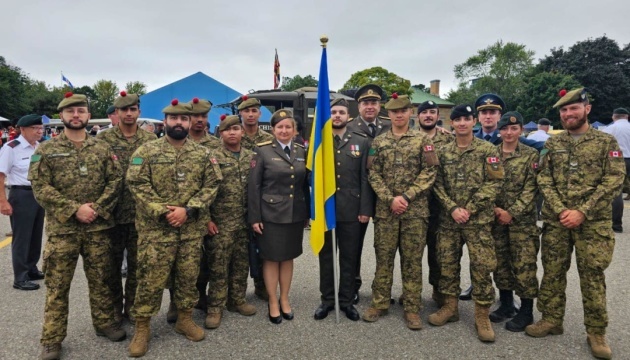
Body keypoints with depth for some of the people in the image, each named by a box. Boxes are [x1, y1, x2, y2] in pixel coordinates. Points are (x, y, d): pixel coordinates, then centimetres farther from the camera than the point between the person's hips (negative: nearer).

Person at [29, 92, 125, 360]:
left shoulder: (103, 149, 6)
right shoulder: (45, 150, 0)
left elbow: (115, 181, 1)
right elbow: (40, 188, -7)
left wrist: (97, 208, -12)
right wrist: (75, 209, -16)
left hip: (98, 227, 2)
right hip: (61, 229, -1)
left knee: (101, 280, 13)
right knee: (57, 285, 6)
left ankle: (105, 323, 30)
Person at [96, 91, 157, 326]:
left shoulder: (151, 139, 4)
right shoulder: (103, 138, 0)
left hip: (141, 212, 1)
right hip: (112, 211, 0)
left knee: (137, 262, 10)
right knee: (112, 262, 11)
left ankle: (132, 306, 25)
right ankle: (114, 307, 26)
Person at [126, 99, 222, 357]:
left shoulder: (203, 154, 6)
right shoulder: (147, 151, -2)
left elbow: (212, 185, 1)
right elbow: (137, 184, -8)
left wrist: (188, 210, -12)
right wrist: (162, 211, -16)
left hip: (192, 229, 3)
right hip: (155, 229, -3)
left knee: (189, 276, 13)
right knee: (151, 279, 2)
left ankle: (185, 319, 31)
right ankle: (142, 327, 19)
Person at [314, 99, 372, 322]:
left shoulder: (361, 142, 4)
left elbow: (365, 178, 0)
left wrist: (365, 209, -5)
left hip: (351, 209, 0)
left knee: (349, 257, 10)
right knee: (325, 256, 11)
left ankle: (346, 300, 24)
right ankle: (327, 299, 25)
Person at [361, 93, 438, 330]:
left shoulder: (422, 140, 2)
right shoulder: (378, 142, 7)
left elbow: (429, 173, -5)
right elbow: (374, 175, 2)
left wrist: (406, 197, -14)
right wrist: (390, 199, -11)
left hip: (415, 210, -1)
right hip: (385, 210, 2)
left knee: (412, 260, 5)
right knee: (383, 258, 8)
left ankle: (412, 309, 16)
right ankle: (379, 303, 21)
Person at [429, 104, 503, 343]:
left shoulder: (488, 150, -1)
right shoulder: (443, 152, 8)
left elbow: (494, 183, -8)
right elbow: (438, 184, 4)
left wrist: (469, 209, -14)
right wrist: (453, 208, -11)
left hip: (479, 220, -3)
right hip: (448, 219, 3)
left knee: (481, 266, 0)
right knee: (447, 264, 9)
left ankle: (482, 315, 14)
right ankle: (450, 307, 25)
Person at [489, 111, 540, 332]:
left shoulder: (531, 155, -2)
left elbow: (531, 189, -8)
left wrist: (512, 213, -14)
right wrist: (494, 208, -8)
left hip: (522, 219, -3)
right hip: (496, 218, 4)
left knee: (524, 265, 0)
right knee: (500, 263, 11)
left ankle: (526, 311, 14)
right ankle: (506, 305, 26)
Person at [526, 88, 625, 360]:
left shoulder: (606, 142, 0)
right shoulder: (552, 144, 8)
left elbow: (614, 181, -7)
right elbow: (544, 179, 2)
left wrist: (582, 212, -15)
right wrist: (561, 210, -11)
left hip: (593, 222, -3)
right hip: (556, 221, 3)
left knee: (592, 276, 3)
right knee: (552, 272, 9)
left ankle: (596, 332, 17)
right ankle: (551, 320, 24)